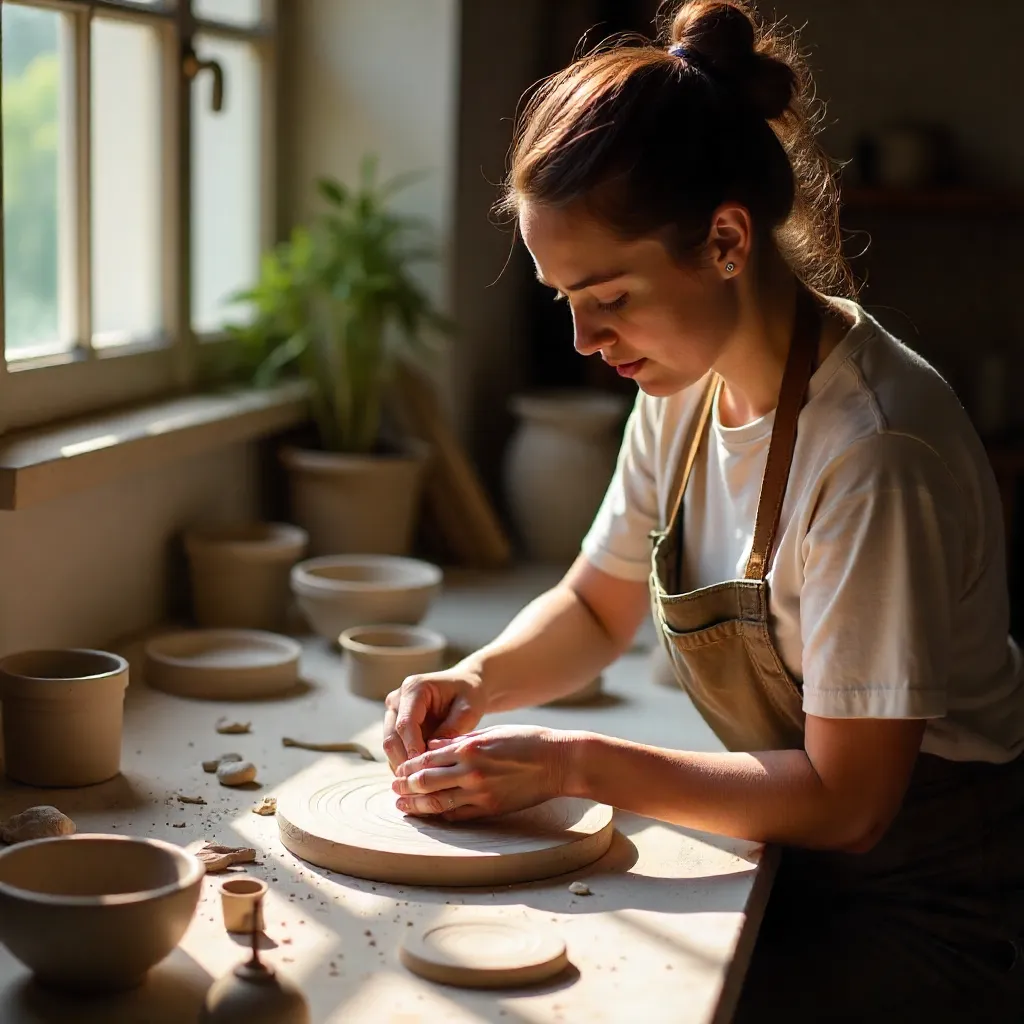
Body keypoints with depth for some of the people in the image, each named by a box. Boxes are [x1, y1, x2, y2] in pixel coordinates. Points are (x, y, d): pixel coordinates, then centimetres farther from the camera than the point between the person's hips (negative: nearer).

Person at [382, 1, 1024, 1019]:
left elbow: (845, 800, -23)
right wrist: (476, 682, -8)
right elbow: (595, 607, 12)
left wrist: (571, 764, -23)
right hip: (800, 873, 7)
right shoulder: (685, 387, -3)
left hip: (933, 912, -6)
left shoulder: (872, 449, -28)